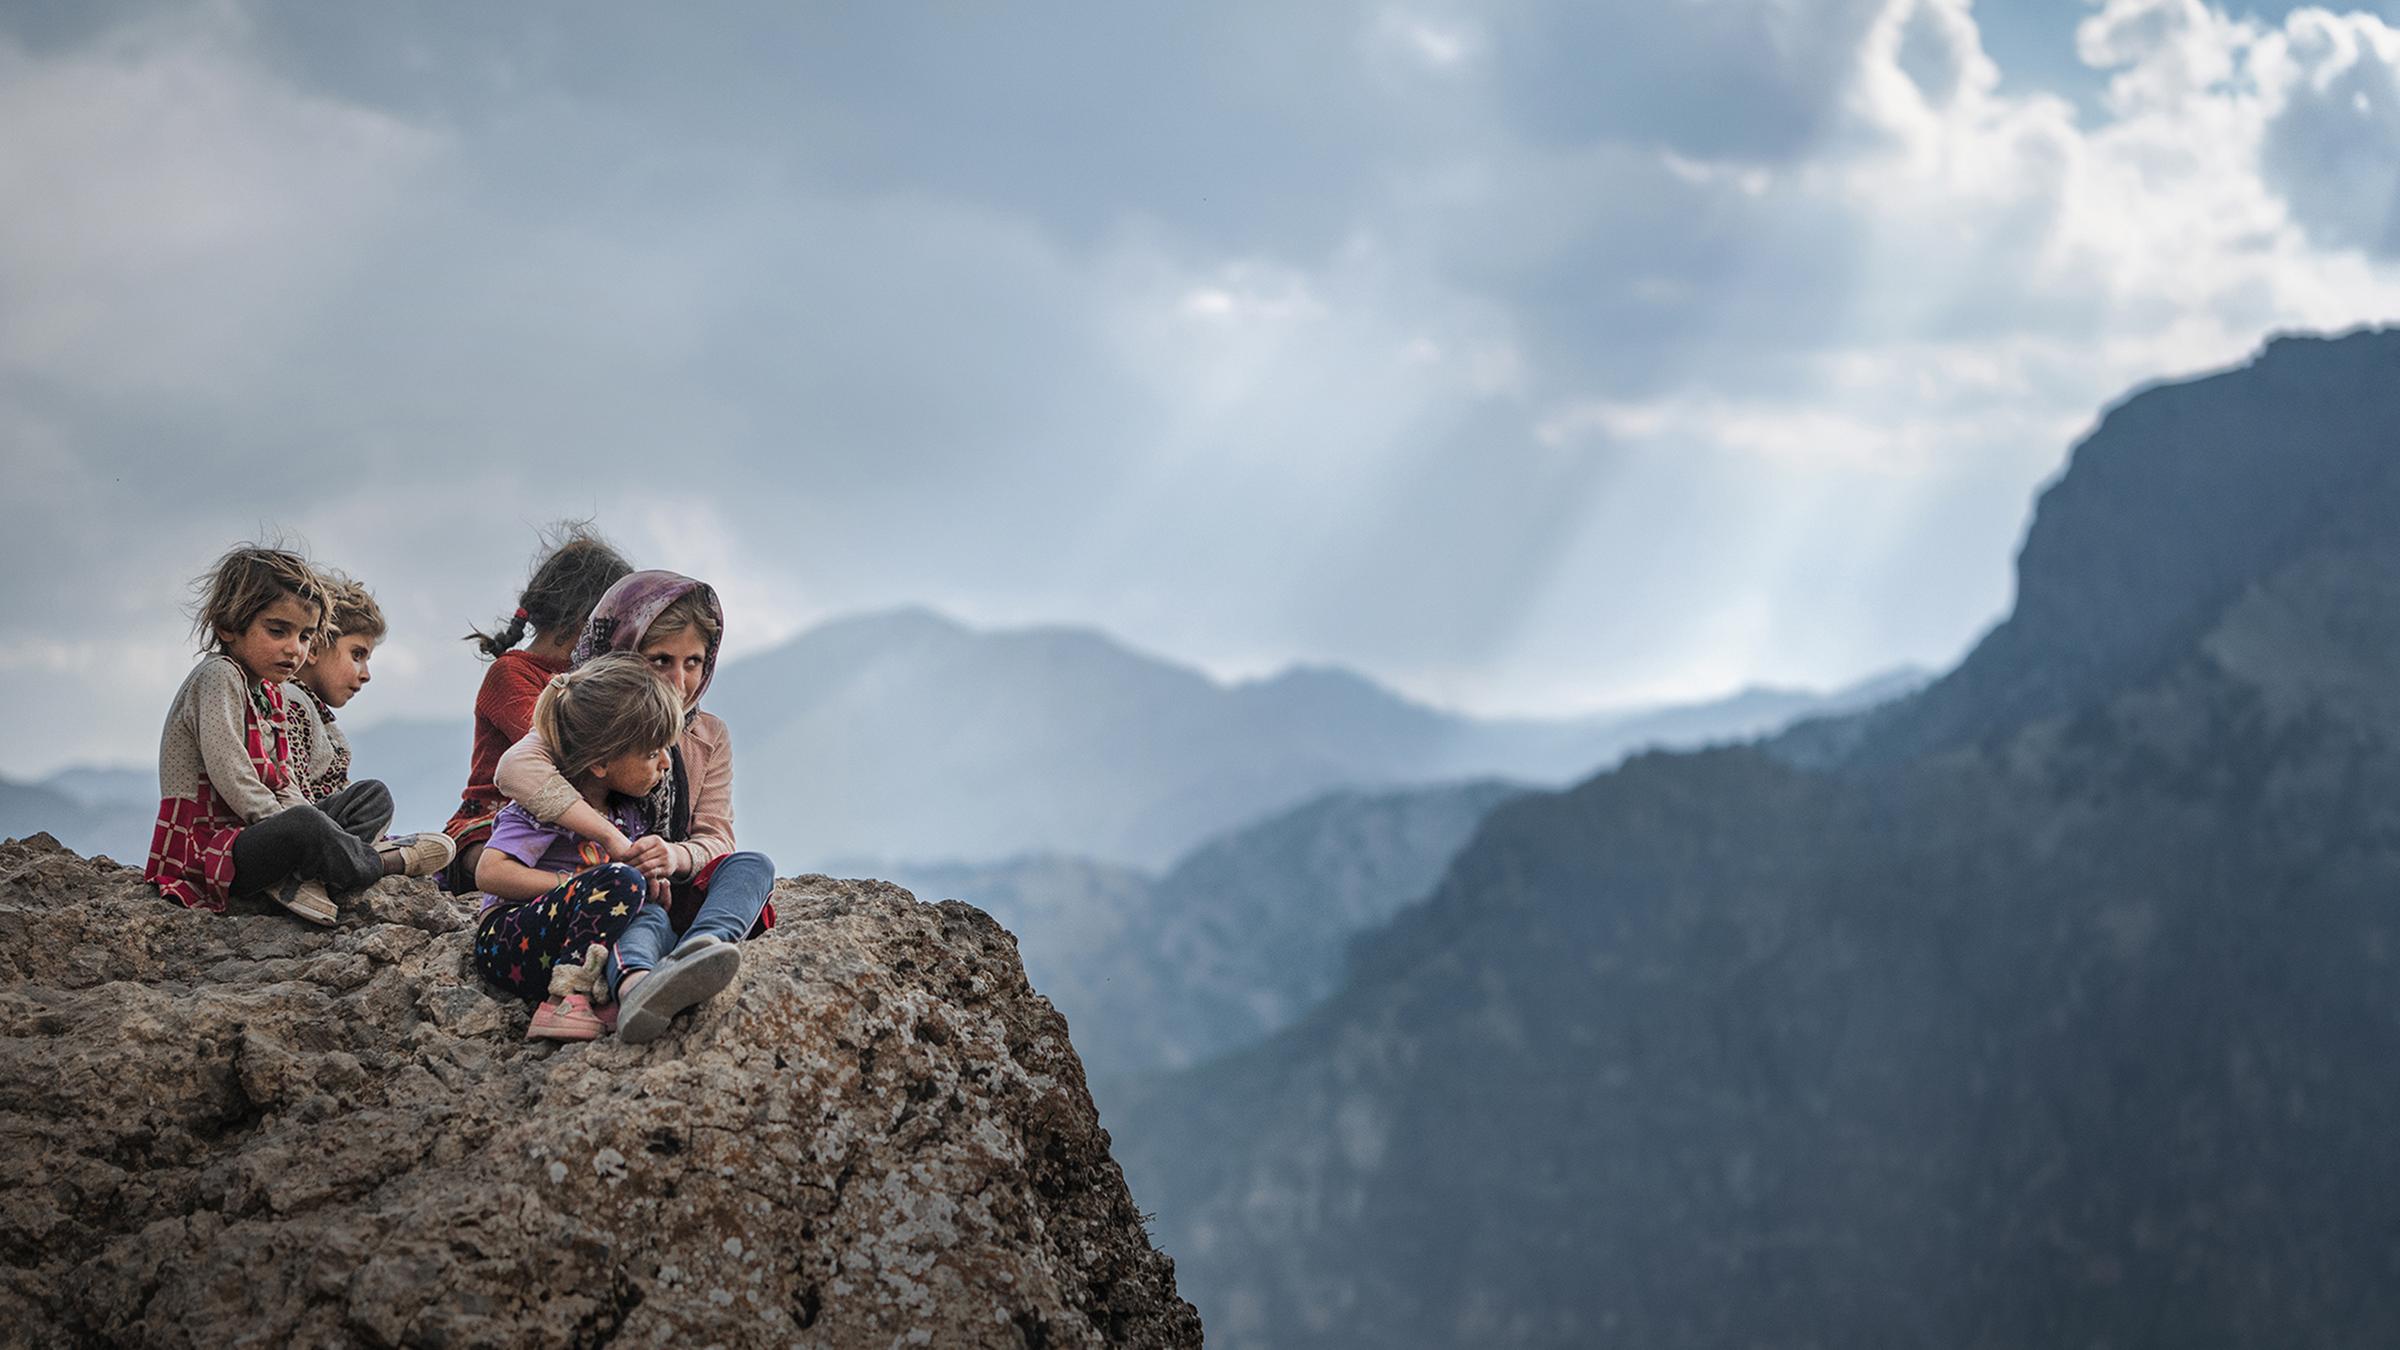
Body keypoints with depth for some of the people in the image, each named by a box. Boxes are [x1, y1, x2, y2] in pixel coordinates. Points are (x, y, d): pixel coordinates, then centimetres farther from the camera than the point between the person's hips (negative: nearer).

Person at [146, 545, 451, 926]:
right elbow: (230, 776, -21)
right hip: (204, 848, -11)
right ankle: (383, 861, -8)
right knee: (303, 824, -38)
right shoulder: (218, 677, -11)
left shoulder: (271, 693, 19)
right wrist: (288, 824, -20)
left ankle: (295, 878, -19)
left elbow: (286, 789, 15)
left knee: (372, 796, 10)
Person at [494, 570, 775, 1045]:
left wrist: (676, 855, -24)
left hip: (675, 892, 4)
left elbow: (716, 837, 4)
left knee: (753, 865, -24)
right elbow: (516, 768, -25)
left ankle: (703, 946, -60)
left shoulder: (708, 737, 13)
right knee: (642, 911, -38)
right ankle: (633, 983, -77)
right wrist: (615, 842, -34)